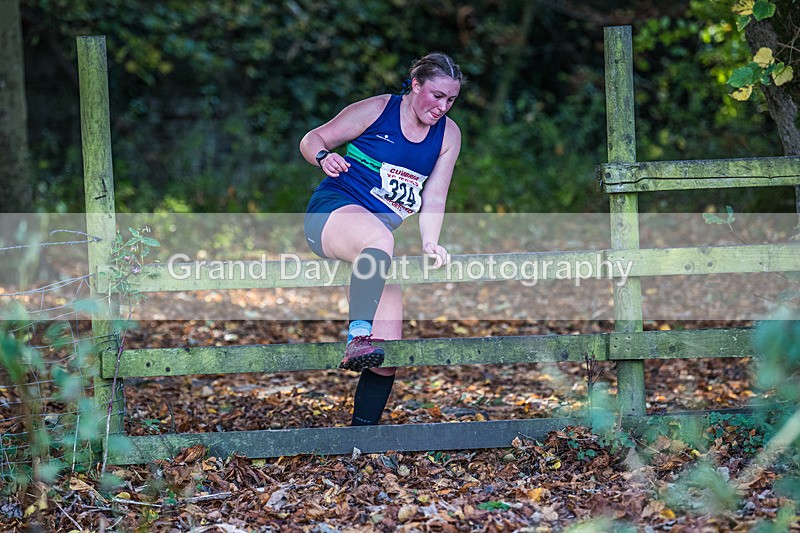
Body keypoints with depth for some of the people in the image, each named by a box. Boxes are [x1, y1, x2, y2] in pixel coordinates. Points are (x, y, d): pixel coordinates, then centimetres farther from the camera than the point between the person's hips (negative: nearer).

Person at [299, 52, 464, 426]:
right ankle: (358, 337, -50)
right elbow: (312, 140, 2)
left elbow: (434, 195, 4)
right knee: (380, 238, -43)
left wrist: (429, 242, -13)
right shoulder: (376, 111, -2)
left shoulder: (448, 135, 9)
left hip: (383, 235, 5)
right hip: (335, 211, -5)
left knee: (387, 356, -4)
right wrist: (324, 157, -21)